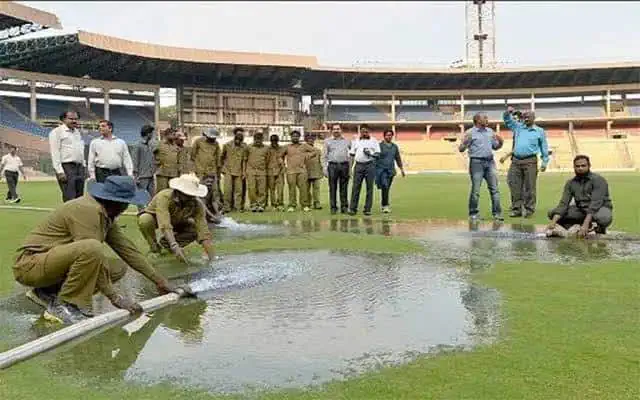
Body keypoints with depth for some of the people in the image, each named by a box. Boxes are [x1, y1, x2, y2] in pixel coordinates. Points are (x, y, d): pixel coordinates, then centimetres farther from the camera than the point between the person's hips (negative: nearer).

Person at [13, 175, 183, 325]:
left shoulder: (106, 213, 6)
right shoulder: (87, 210, -23)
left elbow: (127, 248, 7)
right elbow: (92, 253, -26)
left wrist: (159, 281, 6)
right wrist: (114, 297, -21)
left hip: (53, 261, 10)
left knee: (117, 269, 2)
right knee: (91, 249, -33)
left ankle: (48, 292, 8)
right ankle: (62, 305, -15)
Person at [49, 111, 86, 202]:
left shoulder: (77, 132, 20)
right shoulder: (57, 132, -2)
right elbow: (55, 153, -9)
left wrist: (83, 166, 14)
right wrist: (59, 171, -17)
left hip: (80, 167, 7)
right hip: (66, 167, -7)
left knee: (79, 198, 7)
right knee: (70, 200, -13)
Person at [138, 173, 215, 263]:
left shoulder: (197, 205, -26)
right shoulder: (164, 197, -38)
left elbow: (202, 228, -31)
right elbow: (165, 226, -49)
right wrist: (175, 247, -58)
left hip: (176, 222, 4)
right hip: (154, 217, -4)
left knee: (196, 228, -19)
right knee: (145, 221, -36)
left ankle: (165, 243, 5)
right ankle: (154, 246, -6)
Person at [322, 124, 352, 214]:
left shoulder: (347, 141, 14)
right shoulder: (327, 141, 12)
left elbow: (351, 155, 12)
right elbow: (324, 156, 8)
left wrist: (350, 168, 4)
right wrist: (325, 168, -1)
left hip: (344, 165, 1)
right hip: (332, 165, -1)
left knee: (344, 188, 3)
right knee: (332, 188, -1)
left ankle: (344, 207, 8)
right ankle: (333, 207, 3)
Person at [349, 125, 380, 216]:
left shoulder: (374, 141, 11)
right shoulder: (356, 142, 17)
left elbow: (378, 153, 4)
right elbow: (351, 153, 17)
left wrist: (370, 153, -12)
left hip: (370, 165, -1)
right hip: (359, 165, 1)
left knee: (369, 187, -1)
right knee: (355, 187, -4)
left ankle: (367, 209, 3)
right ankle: (353, 208, -2)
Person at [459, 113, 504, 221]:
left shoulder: (490, 131, 16)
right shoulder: (470, 133, -1)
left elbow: (495, 147, 23)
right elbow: (461, 149, -6)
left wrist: (500, 142, 3)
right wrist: (465, 142, -25)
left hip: (490, 162, 5)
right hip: (477, 162, -5)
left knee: (494, 189, 1)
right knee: (475, 190, -2)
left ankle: (497, 213, 5)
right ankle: (473, 213, 8)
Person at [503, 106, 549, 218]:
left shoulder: (539, 131, 8)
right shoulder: (518, 127, 14)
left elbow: (544, 148, 9)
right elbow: (507, 119, 18)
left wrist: (545, 162, 4)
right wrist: (508, 112, -4)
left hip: (530, 161, -3)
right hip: (516, 160, 3)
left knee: (530, 187, -4)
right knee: (517, 187, 4)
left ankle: (529, 209, -1)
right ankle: (517, 209, 9)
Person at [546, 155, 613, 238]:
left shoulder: (598, 180, -17)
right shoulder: (570, 183, -2)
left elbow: (596, 203, -28)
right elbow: (563, 203, -10)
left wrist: (585, 224, -41)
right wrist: (553, 222, -27)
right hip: (581, 209, 4)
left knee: (604, 218, -41)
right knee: (552, 213, -13)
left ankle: (601, 228, -4)